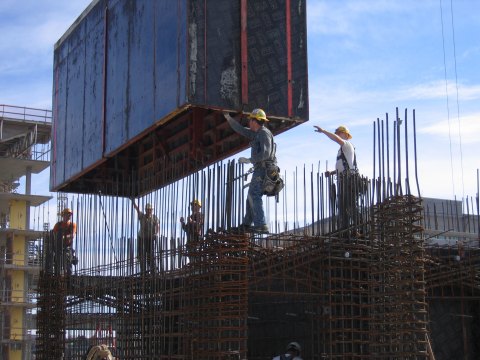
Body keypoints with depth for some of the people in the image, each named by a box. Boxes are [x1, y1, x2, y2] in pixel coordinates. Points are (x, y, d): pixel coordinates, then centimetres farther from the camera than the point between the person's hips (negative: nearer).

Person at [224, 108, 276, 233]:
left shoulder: (264, 133, -11)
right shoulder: (256, 133, 19)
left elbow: (266, 153, -22)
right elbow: (241, 130, 29)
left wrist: (249, 160, -17)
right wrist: (228, 118, 27)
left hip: (262, 169, -10)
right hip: (260, 169, 10)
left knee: (255, 195, -17)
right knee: (251, 196, 15)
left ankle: (261, 225, -24)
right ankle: (247, 224, 21)